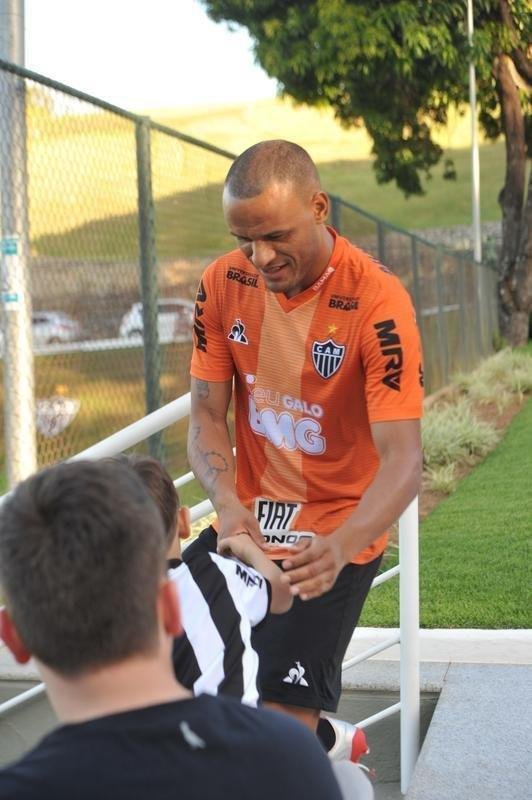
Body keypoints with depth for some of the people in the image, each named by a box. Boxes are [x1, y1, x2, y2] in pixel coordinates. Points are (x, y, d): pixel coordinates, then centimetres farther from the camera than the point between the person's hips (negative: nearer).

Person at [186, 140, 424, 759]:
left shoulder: (377, 301, -20)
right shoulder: (223, 284, -5)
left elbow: (403, 458, -25)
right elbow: (206, 416, -3)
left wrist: (339, 546, -42)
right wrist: (229, 504, -23)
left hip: (334, 541, -5)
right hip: (247, 527, 5)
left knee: (278, 725, -14)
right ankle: (324, 739, 25)